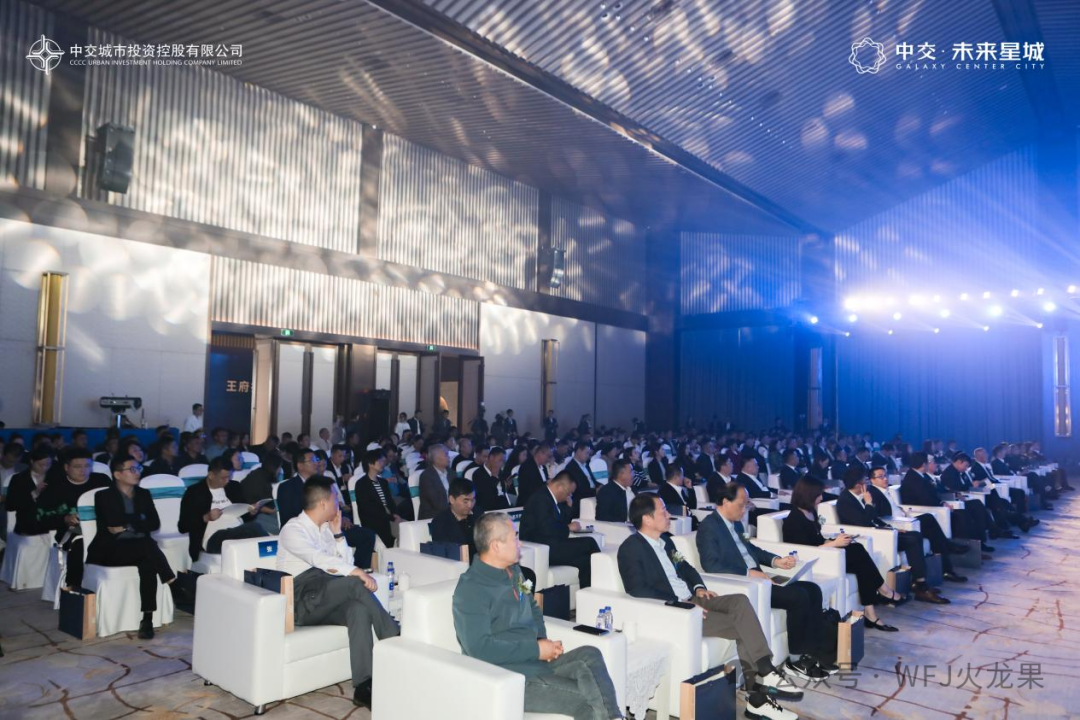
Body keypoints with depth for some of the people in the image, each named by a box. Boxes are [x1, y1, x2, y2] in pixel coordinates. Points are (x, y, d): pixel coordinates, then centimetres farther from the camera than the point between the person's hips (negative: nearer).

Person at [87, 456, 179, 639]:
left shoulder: (144, 494, 15)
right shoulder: (104, 496, 3)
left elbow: (154, 524, 2)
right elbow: (112, 524, -13)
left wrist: (127, 526, -8)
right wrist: (138, 521, -5)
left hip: (139, 548, 4)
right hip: (110, 549, -4)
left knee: (148, 562, -31)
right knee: (149, 548, -34)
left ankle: (147, 619, -29)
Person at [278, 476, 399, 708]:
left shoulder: (325, 528, 18)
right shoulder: (293, 530, -5)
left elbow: (346, 563, 16)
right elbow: (319, 559, -23)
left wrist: (337, 533, 8)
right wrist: (356, 573, -32)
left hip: (326, 601, 6)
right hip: (301, 602, -6)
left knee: (359, 609, -30)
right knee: (355, 584, -31)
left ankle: (363, 686, -36)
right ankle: (396, 642, -24)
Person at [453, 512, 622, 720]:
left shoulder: (513, 570, 11)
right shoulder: (471, 589, -17)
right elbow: (479, 648, -24)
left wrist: (542, 639, 2)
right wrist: (535, 649, -19)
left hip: (535, 661, 8)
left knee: (590, 655, -19)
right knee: (585, 698, -22)